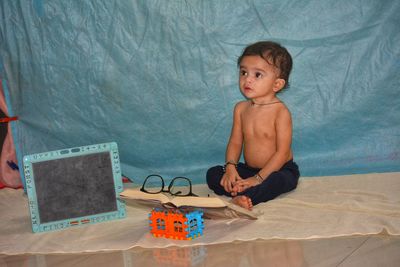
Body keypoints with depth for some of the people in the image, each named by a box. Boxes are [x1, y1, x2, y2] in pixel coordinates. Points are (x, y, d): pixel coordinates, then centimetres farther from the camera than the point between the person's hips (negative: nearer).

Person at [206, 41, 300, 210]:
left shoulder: (280, 112, -17)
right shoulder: (241, 108, 2)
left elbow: (282, 152, -20)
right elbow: (235, 142, 4)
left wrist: (259, 178, -25)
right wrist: (230, 168, -15)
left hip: (278, 169, -6)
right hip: (249, 169, 6)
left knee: (277, 180, -38)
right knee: (213, 174, -10)